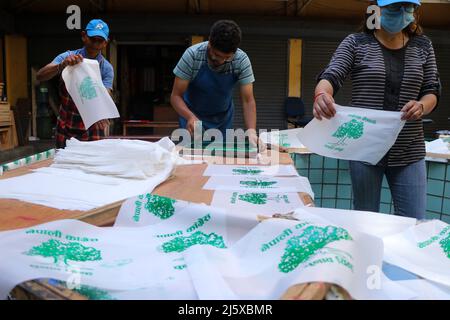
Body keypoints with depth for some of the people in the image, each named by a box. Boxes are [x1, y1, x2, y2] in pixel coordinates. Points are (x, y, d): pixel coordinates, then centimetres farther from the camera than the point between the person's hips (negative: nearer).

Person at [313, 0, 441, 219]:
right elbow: (331, 77, -12)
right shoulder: (356, 43, 0)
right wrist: (322, 95, -37)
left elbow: (432, 91, 9)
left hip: (409, 153, 3)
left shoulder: (423, 46, 10)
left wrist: (421, 106, -15)